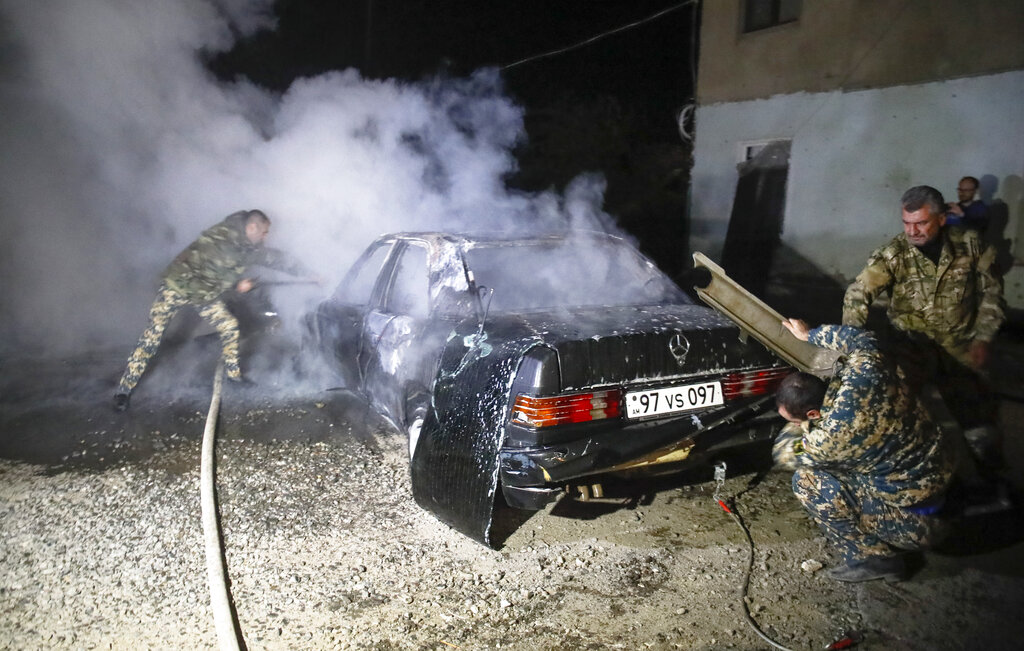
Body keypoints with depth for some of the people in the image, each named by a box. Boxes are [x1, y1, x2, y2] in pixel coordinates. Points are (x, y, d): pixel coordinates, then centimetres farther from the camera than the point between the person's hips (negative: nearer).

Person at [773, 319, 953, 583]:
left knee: (807, 481, -11)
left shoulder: (829, 438, -30)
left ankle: (872, 559, 2)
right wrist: (812, 334, 16)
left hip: (916, 522, -8)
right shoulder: (866, 371, -16)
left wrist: (800, 424, 9)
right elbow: (860, 338, 9)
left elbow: (784, 452, -8)